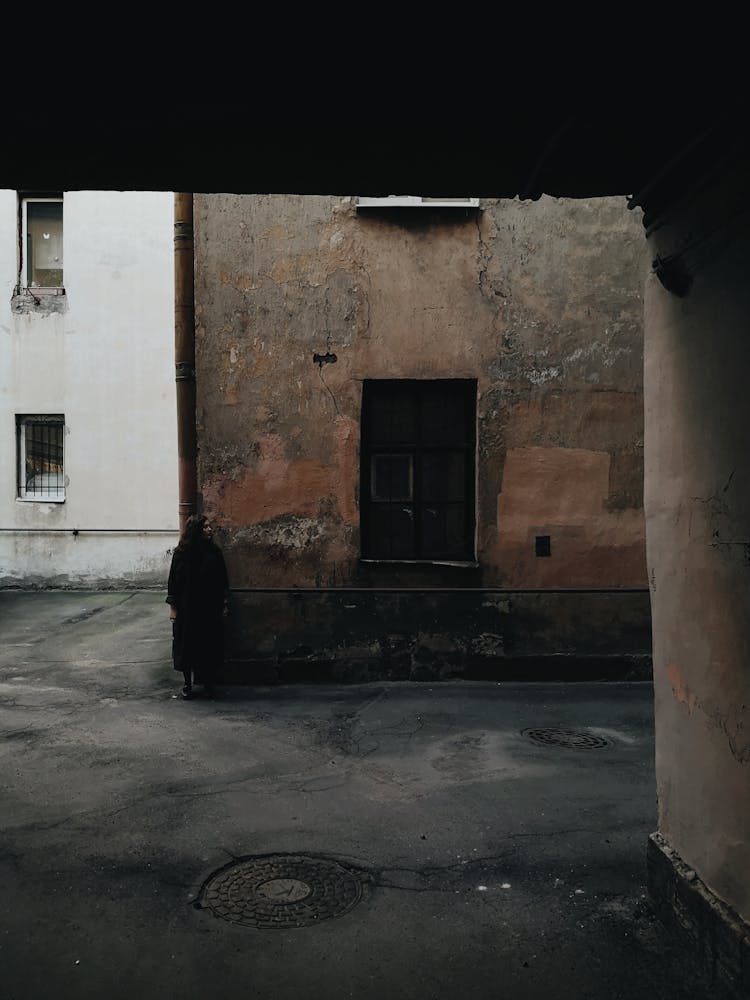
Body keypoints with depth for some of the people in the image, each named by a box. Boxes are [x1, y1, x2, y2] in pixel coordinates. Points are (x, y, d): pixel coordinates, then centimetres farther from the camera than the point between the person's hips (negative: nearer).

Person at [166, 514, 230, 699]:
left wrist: (224, 604, 4)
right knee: (187, 645, 6)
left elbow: (223, 580, 5)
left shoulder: (215, 552, 1)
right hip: (187, 608, -1)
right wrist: (172, 606, -4)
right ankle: (187, 683, 20)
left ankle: (208, 683, 19)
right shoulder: (181, 553, -4)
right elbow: (173, 580, -1)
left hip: (211, 608, 2)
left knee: (210, 645, 5)